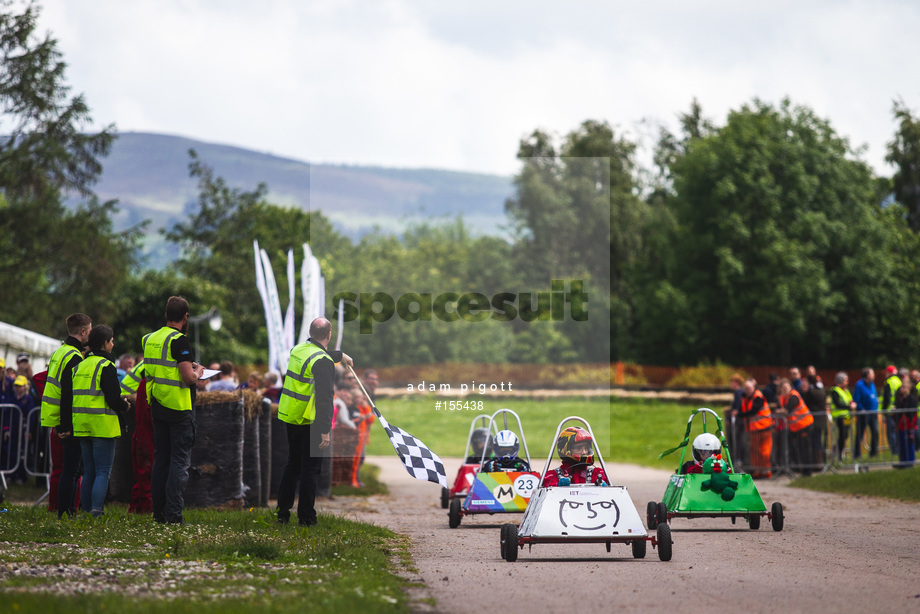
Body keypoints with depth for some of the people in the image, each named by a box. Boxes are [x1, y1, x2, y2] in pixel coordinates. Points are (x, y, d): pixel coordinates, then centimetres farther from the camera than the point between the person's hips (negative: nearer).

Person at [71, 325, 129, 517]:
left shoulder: (80, 366, 13)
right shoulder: (106, 366, -11)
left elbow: (75, 395, 16)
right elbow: (113, 398, -16)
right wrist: (124, 406, 4)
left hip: (81, 426, 7)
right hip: (103, 426, -7)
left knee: (89, 471, 14)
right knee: (103, 472, -6)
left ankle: (86, 512, 13)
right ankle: (96, 514, -14)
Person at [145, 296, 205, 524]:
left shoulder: (150, 339, 9)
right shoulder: (179, 340, -14)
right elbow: (188, 378, -21)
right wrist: (197, 371, 1)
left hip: (157, 407, 7)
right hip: (179, 409, -7)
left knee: (160, 459, 12)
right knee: (180, 461, -3)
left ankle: (158, 512, 12)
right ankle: (173, 514, -7)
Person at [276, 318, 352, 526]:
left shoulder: (298, 350, 7)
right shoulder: (323, 362, -19)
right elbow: (324, 398, -26)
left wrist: (340, 355, 50)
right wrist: (325, 431, -28)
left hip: (290, 418, 8)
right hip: (310, 423, -8)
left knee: (292, 465, 17)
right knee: (310, 469, 2)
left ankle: (282, 513, 19)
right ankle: (306, 517, 6)